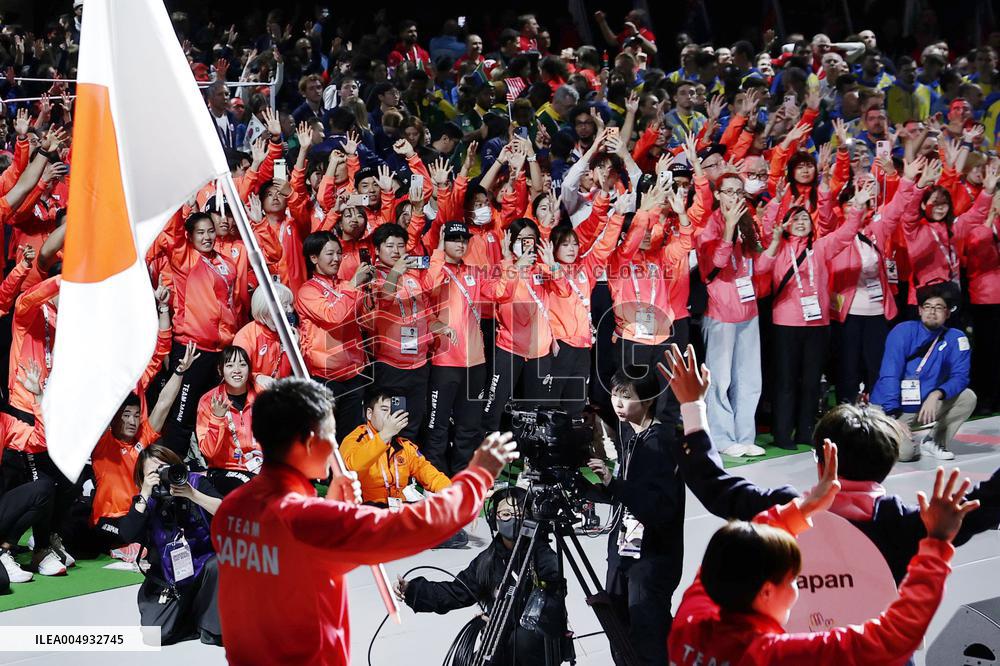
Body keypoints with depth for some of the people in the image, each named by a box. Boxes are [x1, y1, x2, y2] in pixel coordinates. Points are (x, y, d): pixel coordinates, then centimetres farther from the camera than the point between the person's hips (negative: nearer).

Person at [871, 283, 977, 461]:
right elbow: (889, 376, -17)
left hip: (928, 405, 4)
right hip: (892, 407, -4)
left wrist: (936, 395, -27)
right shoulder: (903, 332, -12)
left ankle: (934, 442, -1)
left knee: (967, 397, -17)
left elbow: (960, 377, -8)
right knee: (903, 453, -26)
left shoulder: (956, 339, -2)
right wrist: (891, 414, -25)